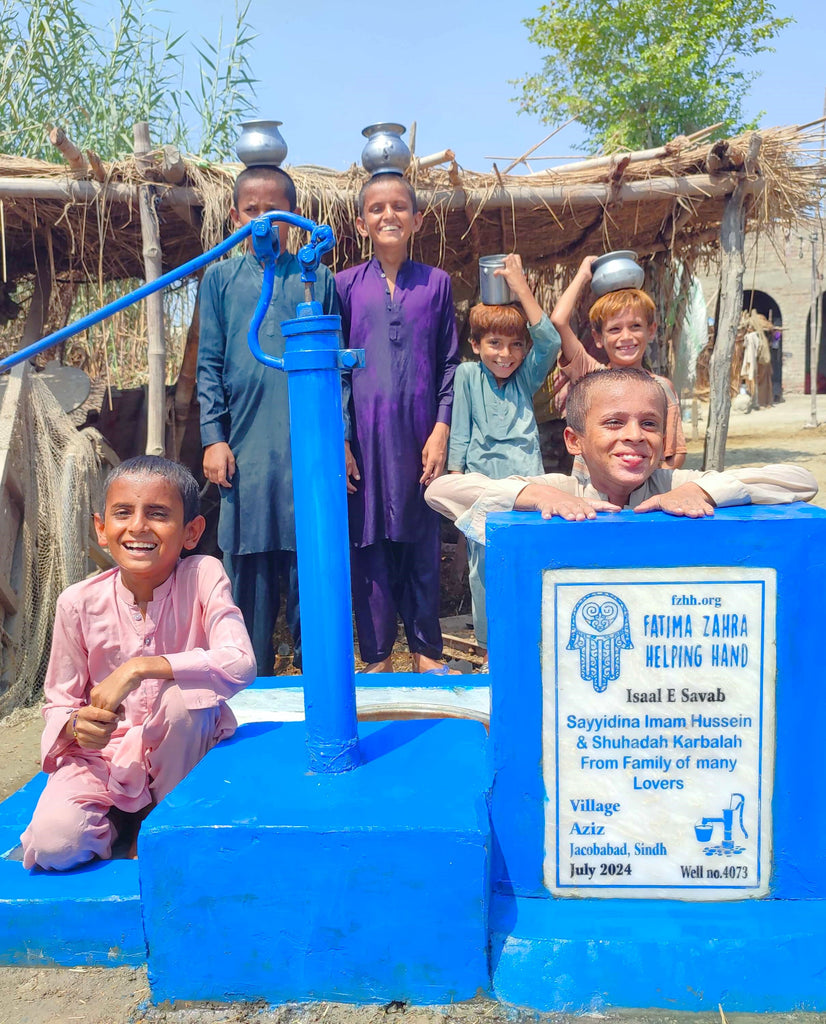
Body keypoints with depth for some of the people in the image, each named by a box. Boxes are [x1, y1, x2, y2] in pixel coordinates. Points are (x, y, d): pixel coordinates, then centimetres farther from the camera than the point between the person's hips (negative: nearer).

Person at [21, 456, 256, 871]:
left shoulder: (203, 576, -17)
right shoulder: (79, 602, -10)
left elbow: (240, 664, -31)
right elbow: (58, 702, 0)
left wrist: (139, 669, -36)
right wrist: (77, 725, -23)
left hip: (181, 754, -1)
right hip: (104, 755, 1)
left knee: (187, 690, -31)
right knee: (54, 845, -23)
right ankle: (118, 821, 14)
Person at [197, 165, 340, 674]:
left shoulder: (317, 278, 9)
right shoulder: (222, 278, 11)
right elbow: (209, 365, 8)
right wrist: (213, 437, 0)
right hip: (245, 445, 1)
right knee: (249, 563, 5)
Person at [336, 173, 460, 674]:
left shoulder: (436, 283, 7)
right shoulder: (346, 285, 5)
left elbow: (449, 363, 7)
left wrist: (441, 430, -3)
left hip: (419, 435, 1)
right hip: (364, 434, 0)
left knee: (423, 542, 8)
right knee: (370, 543, 5)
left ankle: (427, 651, 23)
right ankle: (377, 656, 19)